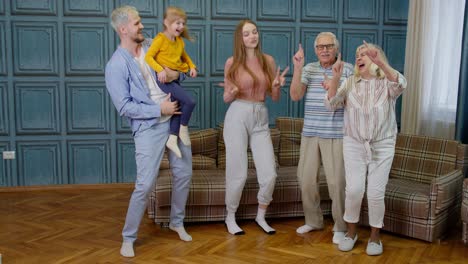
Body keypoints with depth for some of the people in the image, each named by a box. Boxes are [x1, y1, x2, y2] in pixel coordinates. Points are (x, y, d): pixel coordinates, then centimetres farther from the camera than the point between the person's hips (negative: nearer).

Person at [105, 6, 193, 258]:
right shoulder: (116, 66, -11)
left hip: (174, 119, 6)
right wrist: (159, 110, -17)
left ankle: (177, 221, 34)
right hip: (148, 127, -6)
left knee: (184, 173, 12)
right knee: (145, 184, -7)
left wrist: (176, 73, -4)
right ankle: (128, 237, 12)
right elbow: (124, 107, -15)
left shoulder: (151, 46, 7)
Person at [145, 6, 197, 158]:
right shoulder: (160, 39, -11)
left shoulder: (179, 41, 10)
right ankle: (183, 129, 5)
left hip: (175, 79, 8)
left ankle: (172, 139, 13)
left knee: (180, 106, 6)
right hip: (164, 79, -8)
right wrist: (160, 70, -29)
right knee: (189, 102, -17)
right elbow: (148, 57, -16)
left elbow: (184, 56, 25)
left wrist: (192, 67, 9)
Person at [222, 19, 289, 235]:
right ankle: (230, 217, 23)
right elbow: (226, 99, 5)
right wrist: (232, 92, -18)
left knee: (269, 174, -1)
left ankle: (261, 216, 23)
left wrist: (277, 85, -10)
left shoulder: (268, 61, 7)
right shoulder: (232, 63, -1)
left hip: (261, 119, 3)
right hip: (238, 117, -3)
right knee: (238, 173, 1)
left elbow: (275, 97, 11)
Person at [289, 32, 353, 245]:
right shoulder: (308, 69, 8)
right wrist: (297, 68, -11)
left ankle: (340, 227, 13)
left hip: (335, 134, -4)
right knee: (306, 179, 10)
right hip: (310, 133, 4)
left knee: (336, 181, -4)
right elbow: (295, 95, -3)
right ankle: (313, 221, 28)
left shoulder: (347, 69, -1)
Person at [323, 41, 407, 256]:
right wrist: (335, 78, -21)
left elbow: (400, 85, -26)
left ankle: (375, 236, 18)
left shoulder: (387, 83, -1)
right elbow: (331, 104, -6)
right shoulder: (350, 83, 5)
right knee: (354, 190, -6)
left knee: (376, 193, -2)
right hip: (354, 144, 1)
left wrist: (381, 63, -41)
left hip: (382, 146, -1)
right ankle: (351, 232, 16)